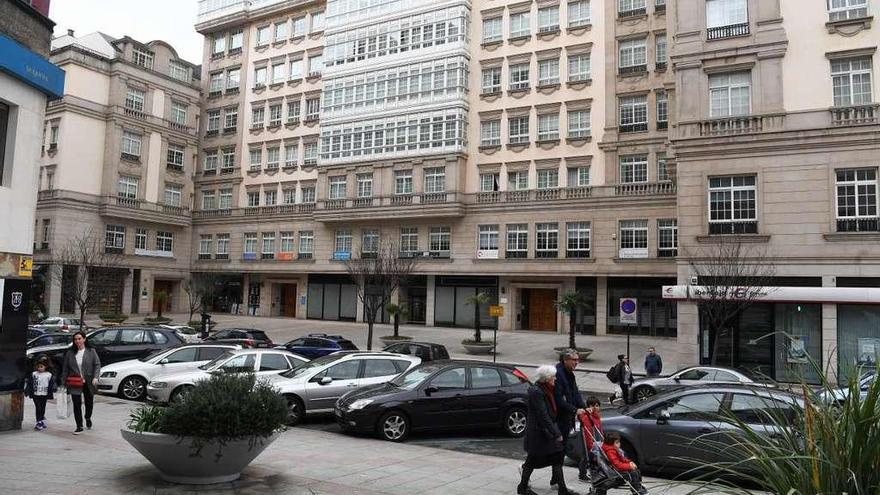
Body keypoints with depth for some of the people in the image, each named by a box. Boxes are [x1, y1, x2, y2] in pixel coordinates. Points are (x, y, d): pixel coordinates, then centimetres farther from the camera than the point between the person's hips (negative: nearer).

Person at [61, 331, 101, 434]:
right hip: (75, 384, 1)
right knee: (77, 405, -1)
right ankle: (79, 427, 7)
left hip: (88, 383, -1)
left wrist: (95, 377, -16)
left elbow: (97, 365, -4)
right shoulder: (70, 353, 4)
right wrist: (63, 381, 4)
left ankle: (88, 418, 41)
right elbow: (65, 368, 8)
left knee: (89, 402, 13)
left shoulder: (91, 352, -1)